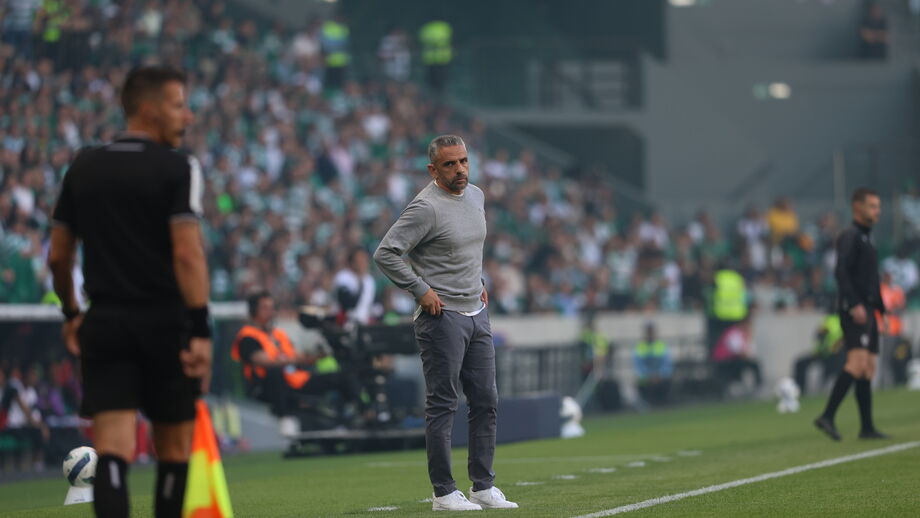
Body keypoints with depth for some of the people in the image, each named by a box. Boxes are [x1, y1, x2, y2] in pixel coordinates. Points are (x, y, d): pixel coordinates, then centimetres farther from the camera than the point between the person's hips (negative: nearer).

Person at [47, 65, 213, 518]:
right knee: (174, 445, 13)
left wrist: (70, 314, 27)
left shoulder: (82, 168, 9)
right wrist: (201, 332, -16)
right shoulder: (178, 168, -6)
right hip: (165, 323, -3)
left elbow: (58, 256, 13)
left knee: (112, 448, -6)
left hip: (104, 325, 3)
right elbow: (187, 254, -15)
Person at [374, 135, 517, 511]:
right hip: (442, 316, -8)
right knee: (442, 406, -4)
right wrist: (421, 290, -18)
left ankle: (483, 487, 15)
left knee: (486, 402, 8)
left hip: (476, 312, 8)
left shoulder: (476, 196, 11)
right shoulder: (426, 207, -15)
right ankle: (444, 492, 0)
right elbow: (386, 253, -20)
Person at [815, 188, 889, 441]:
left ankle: (867, 427, 8)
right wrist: (854, 305, -26)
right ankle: (827, 416, -25)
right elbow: (841, 272, -18)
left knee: (868, 369, 7)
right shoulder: (850, 236, -7)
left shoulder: (866, 238, 22)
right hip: (854, 309, -10)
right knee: (858, 362, -21)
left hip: (867, 310, 10)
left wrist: (881, 309, 24)